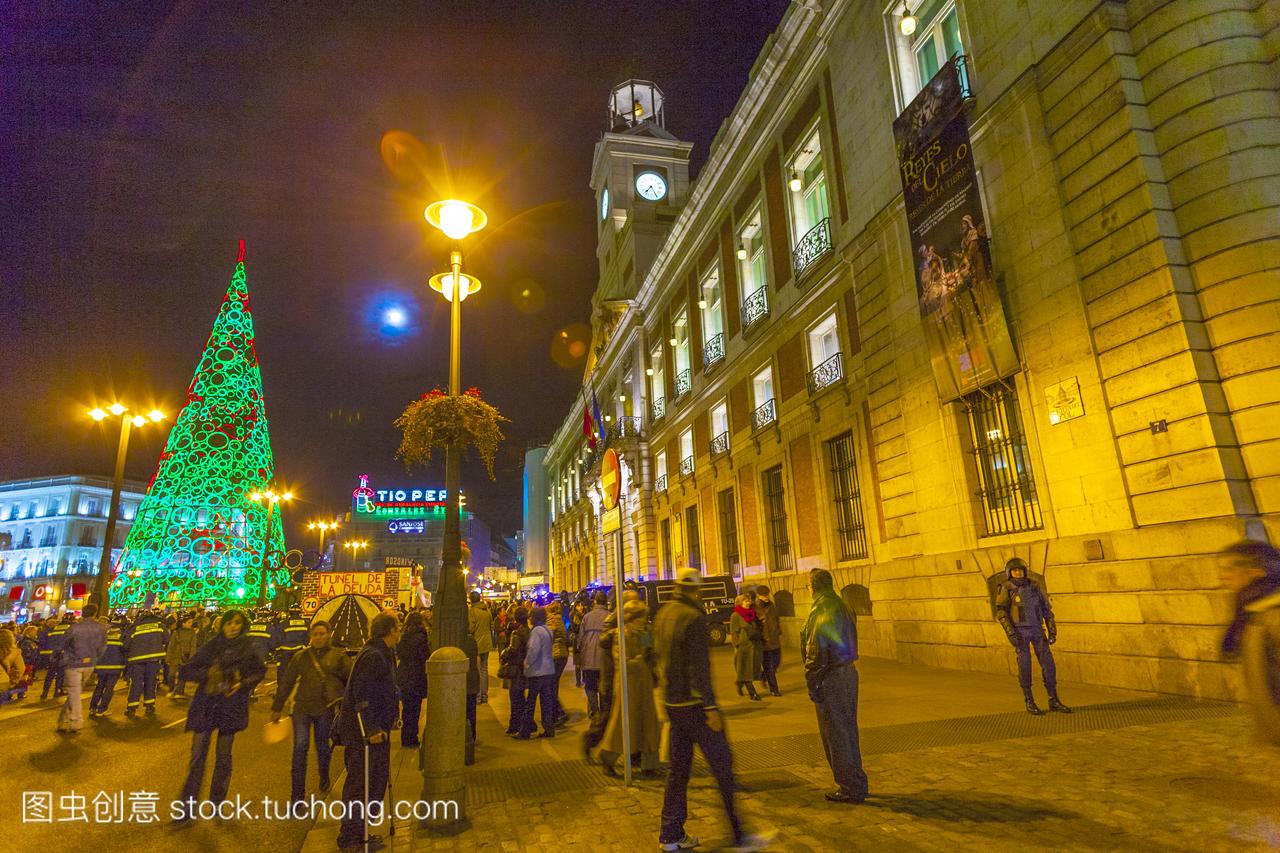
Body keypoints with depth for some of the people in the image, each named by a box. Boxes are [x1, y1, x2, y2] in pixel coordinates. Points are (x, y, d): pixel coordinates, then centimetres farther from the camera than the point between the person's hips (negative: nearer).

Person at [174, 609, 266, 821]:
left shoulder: (248, 650, -2)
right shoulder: (210, 647, -5)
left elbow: (260, 671, 9)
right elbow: (186, 671, -2)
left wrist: (244, 683, -8)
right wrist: (207, 673, -20)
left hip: (231, 707, 1)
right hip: (206, 706, 0)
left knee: (223, 756, 11)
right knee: (197, 755, 0)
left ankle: (217, 802, 26)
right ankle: (188, 807, 11)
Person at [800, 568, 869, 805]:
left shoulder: (821, 612, -18)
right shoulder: (843, 607, 10)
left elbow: (816, 652, -20)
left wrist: (812, 683, -14)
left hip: (831, 678, -9)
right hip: (848, 672, 9)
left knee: (835, 734, 2)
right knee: (848, 730, 19)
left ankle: (849, 788, 10)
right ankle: (856, 783, 30)